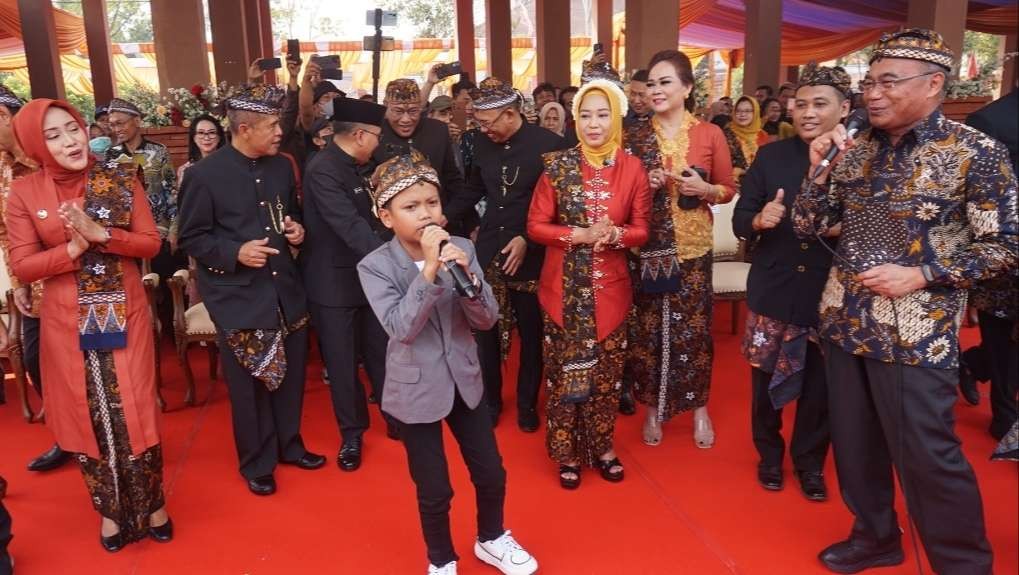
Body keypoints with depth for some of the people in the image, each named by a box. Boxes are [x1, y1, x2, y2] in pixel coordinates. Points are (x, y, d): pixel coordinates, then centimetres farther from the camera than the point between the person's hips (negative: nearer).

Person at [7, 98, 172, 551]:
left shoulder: (120, 178, -3)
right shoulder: (24, 192, -3)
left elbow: (151, 242, -4)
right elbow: (22, 267, -4)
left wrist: (101, 234, -19)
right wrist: (74, 248, -18)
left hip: (125, 315, -1)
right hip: (67, 324, 1)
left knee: (133, 411, 6)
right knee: (87, 416, 11)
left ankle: (151, 501, 26)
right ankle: (110, 507, 30)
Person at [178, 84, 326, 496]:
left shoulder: (282, 167, 4)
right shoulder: (205, 174, -12)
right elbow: (191, 238, -7)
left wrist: (297, 231, -4)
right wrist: (235, 253, -23)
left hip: (285, 289, 5)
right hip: (237, 294, -5)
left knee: (290, 375, 16)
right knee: (248, 384, 8)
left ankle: (289, 444, 38)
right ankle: (256, 462, 27)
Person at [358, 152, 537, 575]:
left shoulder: (461, 249, -7)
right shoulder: (375, 266, -15)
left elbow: (486, 320, -9)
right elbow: (401, 329, -26)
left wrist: (467, 275, -27)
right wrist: (428, 270, -33)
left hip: (463, 380, 4)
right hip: (416, 390, -3)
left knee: (491, 473, 16)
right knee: (434, 491, 10)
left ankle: (491, 539, 45)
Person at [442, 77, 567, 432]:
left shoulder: (549, 144, -10)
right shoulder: (482, 143, 3)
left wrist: (526, 239, -13)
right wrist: (443, 217, 1)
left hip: (530, 253, -3)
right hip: (488, 249, 3)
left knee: (531, 332, 10)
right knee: (486, 330, 7)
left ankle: (527, 403, 28)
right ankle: (489, 400, 27)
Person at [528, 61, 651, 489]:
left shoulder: (632, 168, 0)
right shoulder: (558, 166, -4)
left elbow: (642, 230, 3)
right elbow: (535, 226, -4)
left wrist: (615, 235, -18)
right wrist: (579, 234, -19)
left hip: (610, 286, 2)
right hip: (564, 286, -1)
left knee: (606, 369, 12)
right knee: (566, 368, 6)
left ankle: (603, 447, 31)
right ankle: (568, 453, 22)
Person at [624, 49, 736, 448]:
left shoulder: (710, 134, -1)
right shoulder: (634, 137, 2)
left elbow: (728, 189, 6)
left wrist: (704, 189, -14)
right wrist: (644, 186, -10)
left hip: (692, 246, -1)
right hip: (647, 246, 1)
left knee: (693, 327, 6)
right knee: (648, 327, 5)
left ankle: (699, 407, 25)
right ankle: (653, 407, 23)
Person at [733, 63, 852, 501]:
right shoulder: (770, 157, 0)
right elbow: (739, 222, -1)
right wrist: (758, 220, -21)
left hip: (830, 295, -1)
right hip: (773, 291, 1)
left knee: (820, 386, 13)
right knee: (764, 381, 14)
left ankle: (809, 462, 36)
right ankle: (769, 454, 38)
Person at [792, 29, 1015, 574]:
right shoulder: (854, 148, 5)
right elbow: (806, 225, 5)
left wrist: (919, 275, -16)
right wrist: (818, 166, -10)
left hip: (915, 335, -5)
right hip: (843, 323, 5)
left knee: (926, 458, 2)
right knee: (854, 443, 16)